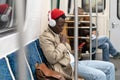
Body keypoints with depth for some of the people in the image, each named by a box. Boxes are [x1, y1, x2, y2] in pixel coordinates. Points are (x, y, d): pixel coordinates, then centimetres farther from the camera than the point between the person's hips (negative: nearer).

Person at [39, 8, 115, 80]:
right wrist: (62, 43, -13)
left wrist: (65, 42, 2)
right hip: (67, 67, -10)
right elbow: (53, 58, -24)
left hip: (75, 62, 10)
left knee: (110, 66, 4)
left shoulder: (58, 34, 18)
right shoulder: (45, 37, -11)